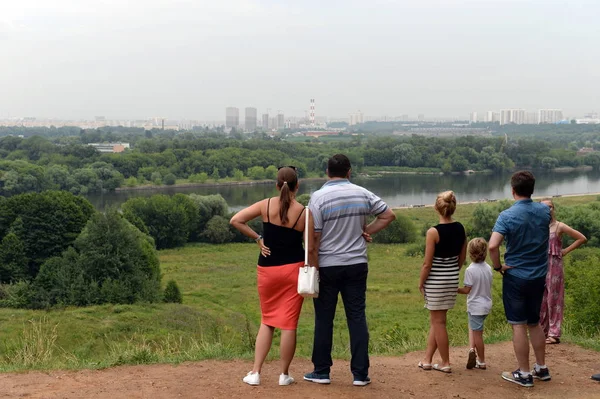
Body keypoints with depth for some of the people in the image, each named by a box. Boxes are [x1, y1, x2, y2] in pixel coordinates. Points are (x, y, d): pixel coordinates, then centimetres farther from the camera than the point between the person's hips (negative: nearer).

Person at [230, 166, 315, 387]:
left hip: (267, 269, 2)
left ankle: (255, 373, 11)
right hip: (293, 269, -2)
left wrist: (257, 238, -2)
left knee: (267, 321, 16)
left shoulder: (266, 205, -5)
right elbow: (311, 246, -7)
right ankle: (284, 374, 12)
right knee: (288, 323, 5)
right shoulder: (304, 212, -8)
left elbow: (235, 220, -8)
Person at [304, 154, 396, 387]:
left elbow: (314, 238, -13)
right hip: (357, 264, 3)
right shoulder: (362, 194, 2)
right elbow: (389, 215, 8)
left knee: (324, 319, 8)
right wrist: (366, 231, 7)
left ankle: (321, 372, 15)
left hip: (327, 266, -3)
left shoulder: (319, 197, -10)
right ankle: (360, 374, 8)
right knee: (357, 318, 7)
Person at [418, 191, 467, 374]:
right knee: (435, 320, 15)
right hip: (453, 279, 6)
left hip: (436, 281, -6)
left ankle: (445, 363, 11)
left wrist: (421, 282, -3)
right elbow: (462, 258, 8)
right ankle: (427, 359, 21)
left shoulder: (433, 232, -18)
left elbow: (427, 263, -15)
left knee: (438, 321, 5)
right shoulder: (460, 229, 0)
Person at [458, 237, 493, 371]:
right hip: (487, 304, 7)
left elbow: (467, 290, -17)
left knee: (477, 333, -1)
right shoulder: (488, 268, 2)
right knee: (473, 327, 22)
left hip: (475, 306, -7)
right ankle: (472, 349, 6)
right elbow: (489, 284, 11)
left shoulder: (470, 270, -18)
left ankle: (481, 362, 2)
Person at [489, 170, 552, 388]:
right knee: (535, 323, 19)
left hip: (515, 276, -5)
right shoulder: (544, 211, -2)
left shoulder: (507, 216, -17)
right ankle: (541, 368, 26)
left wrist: (498, 266, -12)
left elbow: (492, 246, -27)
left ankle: (524, 374, 8)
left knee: (519, 325, 2)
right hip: (539, 276, 5)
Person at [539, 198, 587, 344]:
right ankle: (541, 331, 17)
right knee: (540, 300, 7)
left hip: (554, 266, -4)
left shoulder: (559, 227, -3)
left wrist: (565, 251, -2)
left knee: (553, 299, -2)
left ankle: (554, 334, 2)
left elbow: (582, 239, -1)